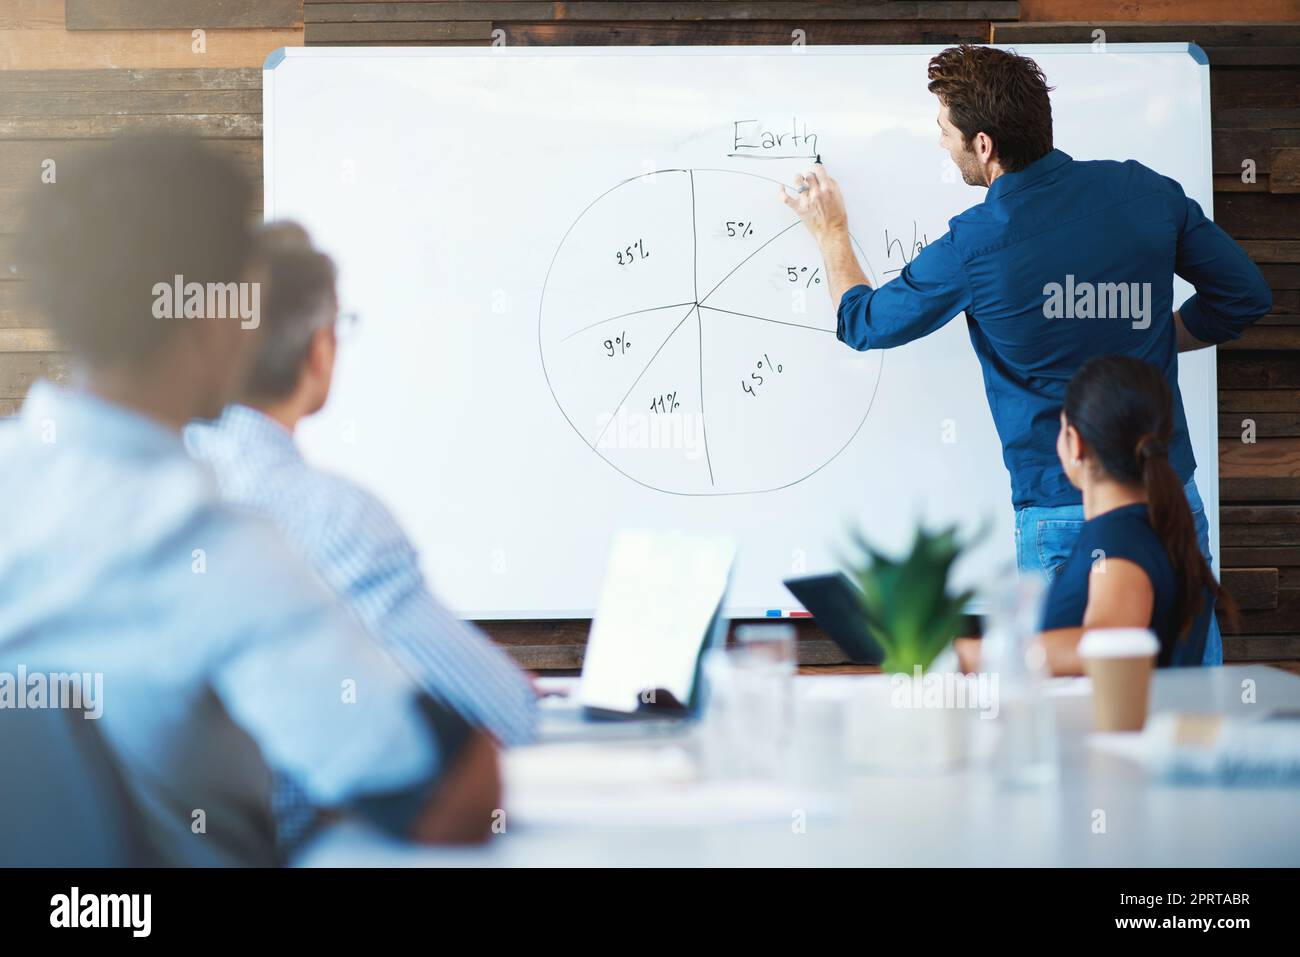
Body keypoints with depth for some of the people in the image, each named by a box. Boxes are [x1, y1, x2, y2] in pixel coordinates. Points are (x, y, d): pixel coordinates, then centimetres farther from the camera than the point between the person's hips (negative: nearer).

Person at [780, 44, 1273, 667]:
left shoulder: (972, 246, -12)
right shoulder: (1145, 191, -2)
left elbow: (864, 323, 6)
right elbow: (1245, 295, 8)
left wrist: (831, 235, 24)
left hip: (1061, 516, -3)